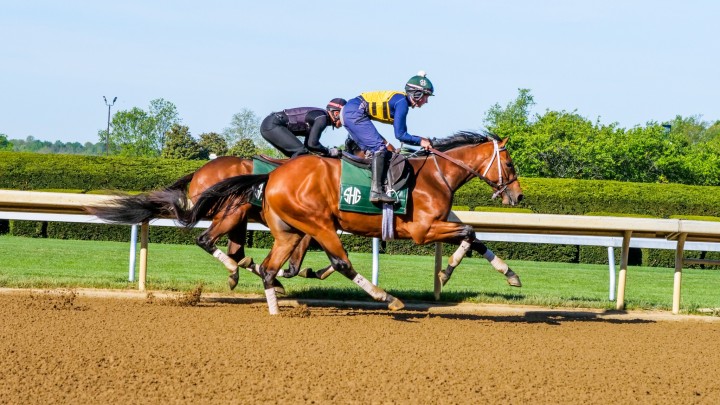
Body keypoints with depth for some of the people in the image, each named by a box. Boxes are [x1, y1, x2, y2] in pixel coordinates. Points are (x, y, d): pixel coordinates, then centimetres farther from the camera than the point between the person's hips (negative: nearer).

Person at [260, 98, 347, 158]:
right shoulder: (322, 118, -12)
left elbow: (307, 145, 24)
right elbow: (312, 144, -20)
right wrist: (328, 152, -7)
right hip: (272, 125, -11)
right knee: (300, 151, -17)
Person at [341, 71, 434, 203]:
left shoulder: (401, 101, 17)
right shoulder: (402, 103, -12)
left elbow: (403, 134, 24)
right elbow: (400, 135, -14)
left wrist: (422, 140, 13)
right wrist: (420, 142, -4)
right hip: (355, 113, -10)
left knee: (372, 151, 14)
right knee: (379, 147, -14)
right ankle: (376, 191, -24)